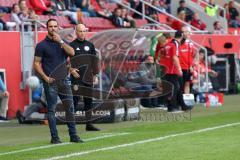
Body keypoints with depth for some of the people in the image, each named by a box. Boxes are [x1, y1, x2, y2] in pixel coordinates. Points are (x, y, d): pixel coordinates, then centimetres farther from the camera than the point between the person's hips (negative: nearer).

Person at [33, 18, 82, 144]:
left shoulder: (62, 42, 13)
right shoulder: (42, 45, 0)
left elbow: (72, 53, -5)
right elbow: (36, 63, -2)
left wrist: (60, 41, -11)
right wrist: (45, 77, -12)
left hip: (64, 80, 4)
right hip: (50, 82, -4)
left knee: (70, 108, 4)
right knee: (51, 109, -2)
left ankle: (73, 136, 10)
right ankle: (54, 137, 3)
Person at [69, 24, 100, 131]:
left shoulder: (90, 45, 14)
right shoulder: (71, 45, 1)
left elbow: (94, 61, 17)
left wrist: (94, 74, 13)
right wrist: (71, 69, -17)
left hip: (88, 78, 5)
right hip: (76, 77, -5)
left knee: (88, 100, 6)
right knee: (75, 99, -6)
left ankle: (89, 124, 11)